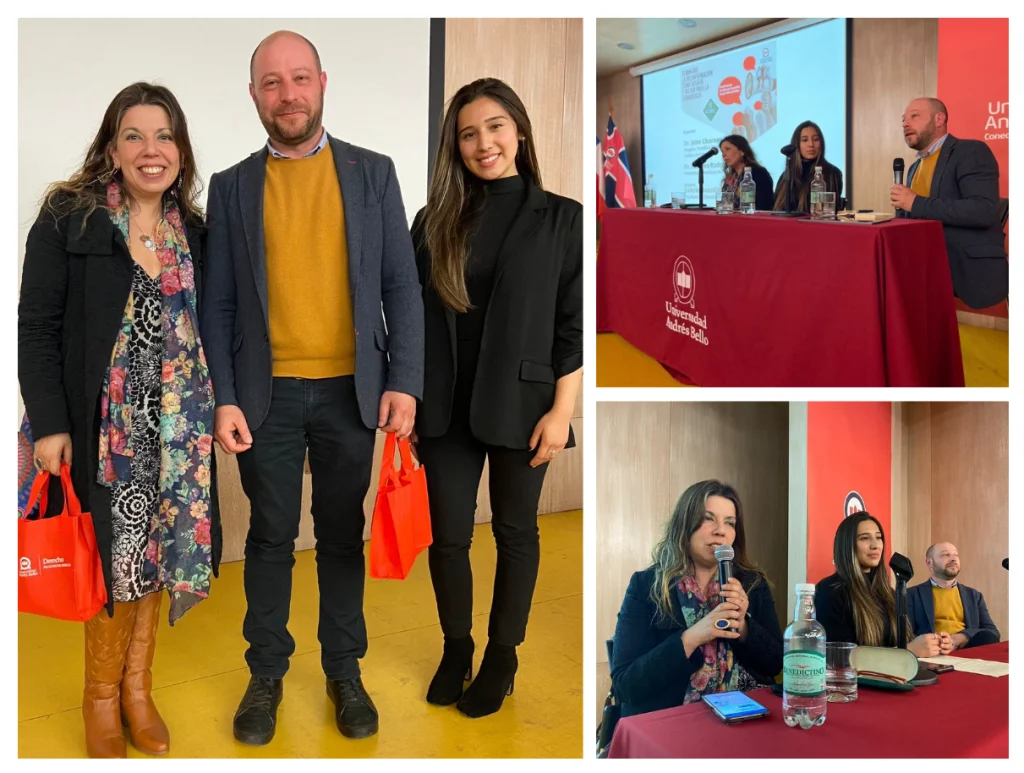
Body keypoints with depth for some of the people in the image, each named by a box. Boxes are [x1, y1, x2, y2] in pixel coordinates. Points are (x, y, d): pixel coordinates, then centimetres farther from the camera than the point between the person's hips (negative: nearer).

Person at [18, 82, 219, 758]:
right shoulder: (68, 219, -4)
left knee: (155, 550, 9)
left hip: (177, 426, 4)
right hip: (102, 426, -3)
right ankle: (102, 694, 22)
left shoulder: (193, 231, 9)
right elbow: (37, 327, -5)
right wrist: (50, 426, -11)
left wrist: (217, 411, 5)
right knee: (116, 552, 2)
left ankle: (137, 685, 26)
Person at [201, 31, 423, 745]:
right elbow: (218, 303, 3)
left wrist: (404, 382, -8)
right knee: (271, 536, 10)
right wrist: (223, 399, -5)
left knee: (342, 534, 11)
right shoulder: (232, 186, 5)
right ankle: (266, 672, 25)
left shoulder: (372, 173, 4)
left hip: (350, 389, 0)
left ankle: (345, 670, 25)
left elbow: (402, 284, 1)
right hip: (268, 391, 0)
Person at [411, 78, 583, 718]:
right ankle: (456, 647, 32)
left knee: (515, 531, 12)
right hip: (446, 407, 3)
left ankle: (503, 655, 29)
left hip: (519, 404, -2)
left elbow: (574, 324, -4)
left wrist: (561, 409, -10)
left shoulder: (560, 218, -2)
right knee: (448, 535, 9)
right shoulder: (436, 220, 6)